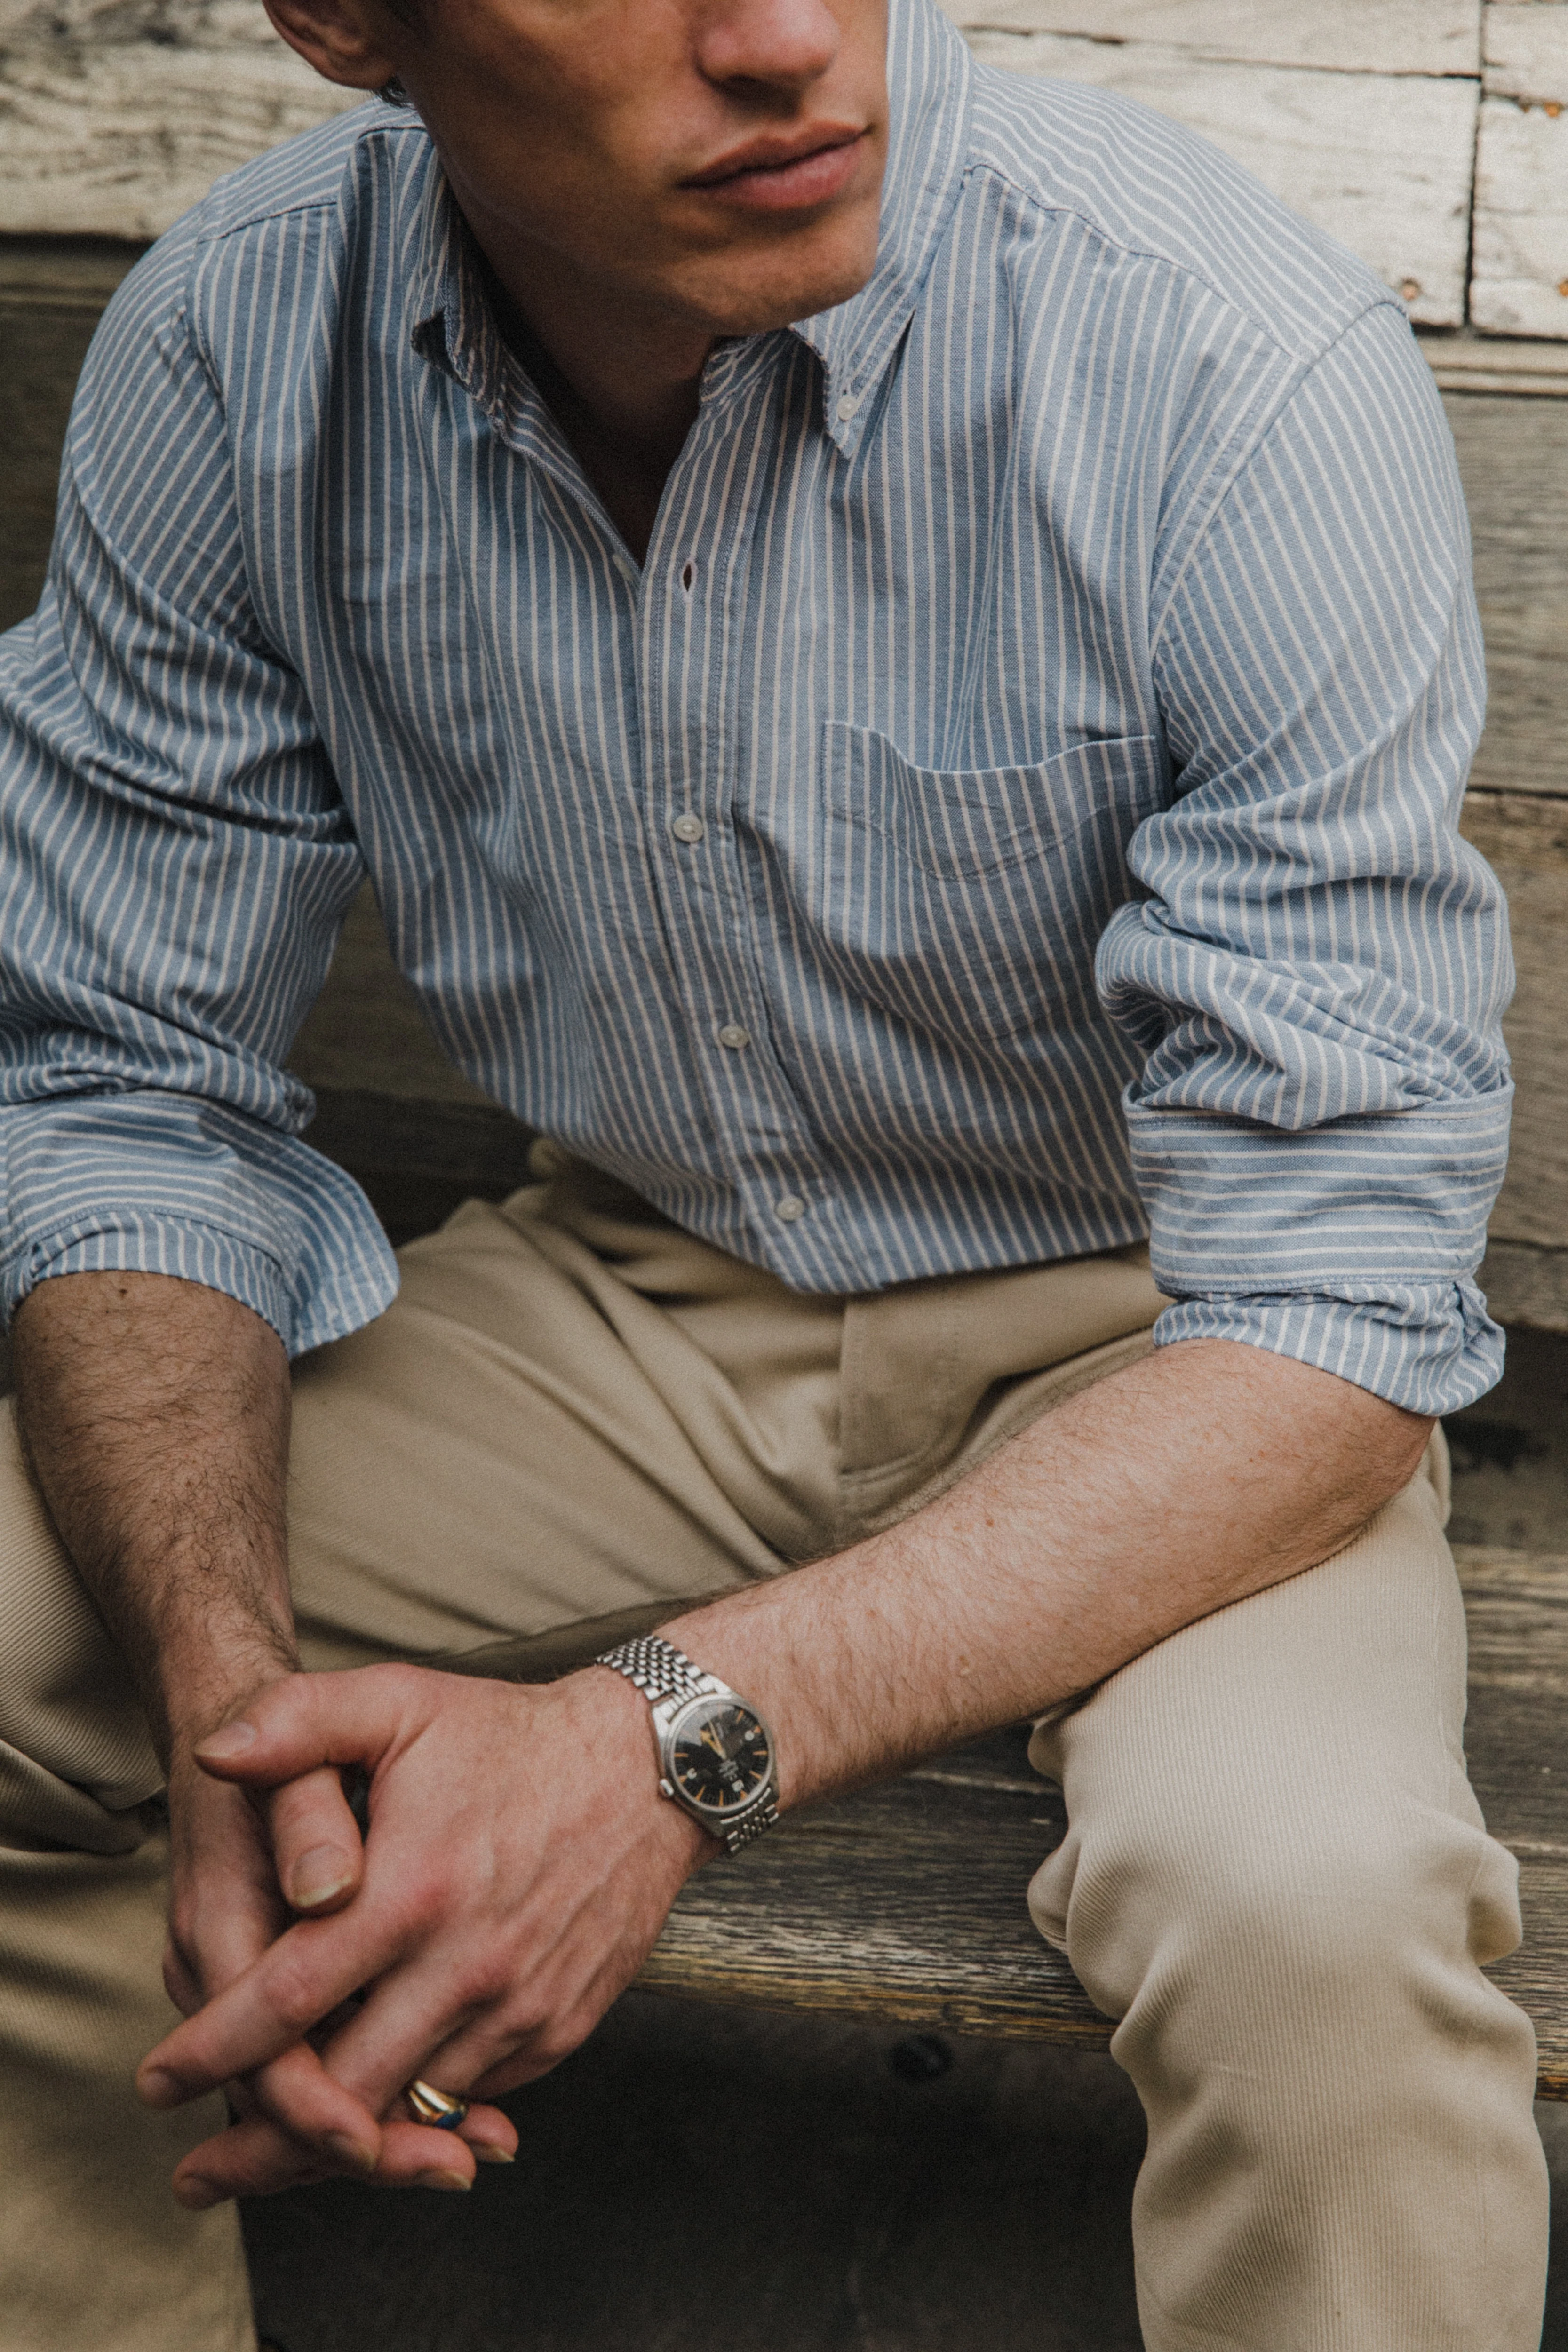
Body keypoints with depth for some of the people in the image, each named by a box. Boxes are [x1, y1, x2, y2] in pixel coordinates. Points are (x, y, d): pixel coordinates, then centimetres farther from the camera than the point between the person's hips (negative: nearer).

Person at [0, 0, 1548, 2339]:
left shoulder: (1245, 366, -28)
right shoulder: (225, 357, -15)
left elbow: (1331, 1304, -26)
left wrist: (681, 1731, -37)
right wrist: (233, 1686, -25)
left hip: (1141, 1335, -3)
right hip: (633, 1284, 4)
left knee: (1310, 1901, -34)